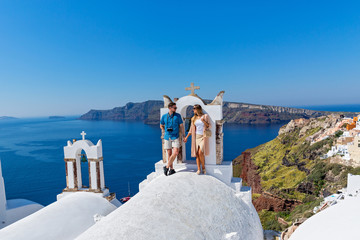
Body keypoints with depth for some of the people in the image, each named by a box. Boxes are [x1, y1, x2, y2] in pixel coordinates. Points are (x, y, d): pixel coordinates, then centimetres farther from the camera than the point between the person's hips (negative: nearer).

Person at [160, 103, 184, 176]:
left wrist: (183, 135, 5)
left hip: (175, 137, -1)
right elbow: (161, 126, 19)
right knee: (169, 153, 5)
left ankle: (167, 167, 1)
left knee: (175, 152, -13)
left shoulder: (178, 116, 0)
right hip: (167, 137, 1)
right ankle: (171, 169, 17)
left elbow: (181, 126, 4)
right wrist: (165, 132, 7)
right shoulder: (164, 116, 3)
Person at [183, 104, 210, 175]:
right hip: (196, 136, 4)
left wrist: (204, 121, -16)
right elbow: (191, 129, 14)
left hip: (203, 137, -4)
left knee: (200, 153, -15)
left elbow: (209, 126, 2)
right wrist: (186, 137, 12)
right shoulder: (194, 118, 10)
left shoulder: (205, 116, -1)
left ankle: (203, 167, 7)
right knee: (197, 154, -2)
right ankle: (198, 169, 5)